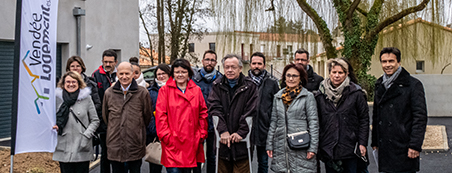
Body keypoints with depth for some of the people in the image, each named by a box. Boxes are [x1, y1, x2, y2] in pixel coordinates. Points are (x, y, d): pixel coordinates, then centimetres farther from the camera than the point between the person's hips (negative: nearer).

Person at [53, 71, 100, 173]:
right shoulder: (58, 98, 6)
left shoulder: (86, 98, 2)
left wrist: (86, 135, -6)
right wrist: (54, 126, -3)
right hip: (64, 148, 1)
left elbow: (95, 121, 5)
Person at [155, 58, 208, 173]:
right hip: (172, 143, -3)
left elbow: (203, 113, 13)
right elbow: (160, 115, -2)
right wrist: (165, 135, -8)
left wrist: (202, 133, 6)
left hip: (192, 143, 3)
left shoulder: (196, 90, 10)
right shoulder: (165, 90, 2)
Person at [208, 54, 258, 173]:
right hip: (222, 141, 2)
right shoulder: (217, 85, 7)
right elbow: (215, 109, -4)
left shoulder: (249, 86, 1)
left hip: (242, 140, -2)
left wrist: (241, 132, -14)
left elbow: (250, 112, -5)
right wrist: (223, 131, -15)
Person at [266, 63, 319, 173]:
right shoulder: (278, 96, 12)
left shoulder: (308, 96, 0)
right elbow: (273, 121, 15)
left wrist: (313, 148, -9)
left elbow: (313, 122, -3)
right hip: (281, 146, 4)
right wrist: (269, 145, 11)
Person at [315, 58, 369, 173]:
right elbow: (317, 121, 10)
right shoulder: (320, 95, 5)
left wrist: (362, 143, -4)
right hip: (328, 149, 2)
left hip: (350, 149, -2)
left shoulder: (356, 93, -2)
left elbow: (364, 119, 0)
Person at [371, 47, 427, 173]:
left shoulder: (413, 85, -4)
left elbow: (420, 117, -9)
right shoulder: (379, 85, 14)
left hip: (403, 148, -5)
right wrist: (375, 142, 17)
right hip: (384, 148, 5)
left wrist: (415, 145, -15)